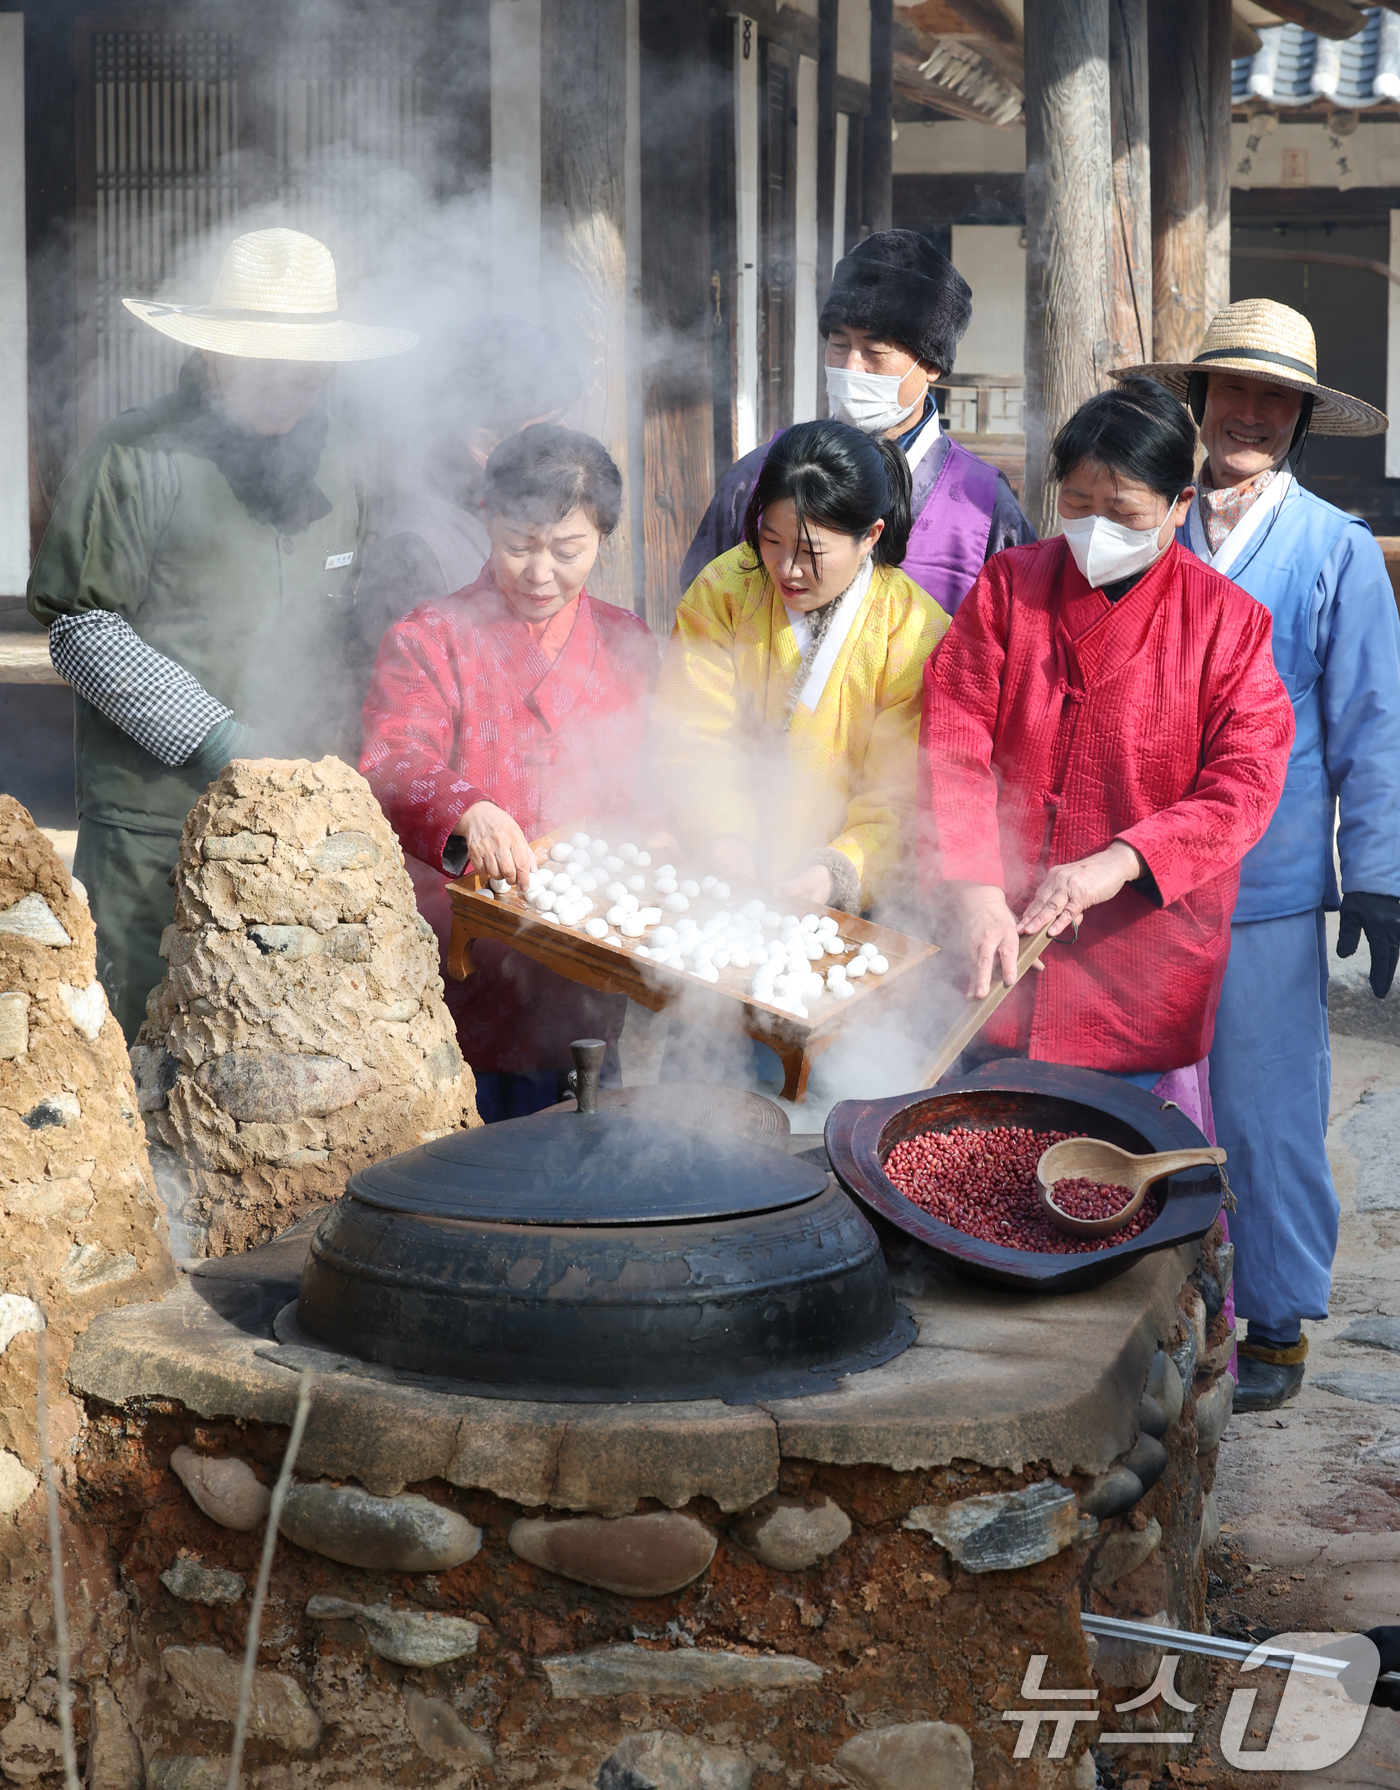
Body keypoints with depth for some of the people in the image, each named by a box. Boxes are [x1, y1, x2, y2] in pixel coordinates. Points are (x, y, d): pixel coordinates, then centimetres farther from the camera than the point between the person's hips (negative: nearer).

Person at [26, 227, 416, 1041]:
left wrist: (347, 744, 8)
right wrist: (211, 737, -14)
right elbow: (81, 629, -8)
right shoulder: (135, 460, -7)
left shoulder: (338, 456, 12)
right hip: (159, 828, -5)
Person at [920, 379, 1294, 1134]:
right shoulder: (1008, 587, 3)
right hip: (999, 941, 2)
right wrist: (972, 888, -19)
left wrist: (1116, 864, -22)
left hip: (1148, 955, -2)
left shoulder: (1230, 623, -1)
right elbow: (954, 743, -5)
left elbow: (1243, 787, -8)